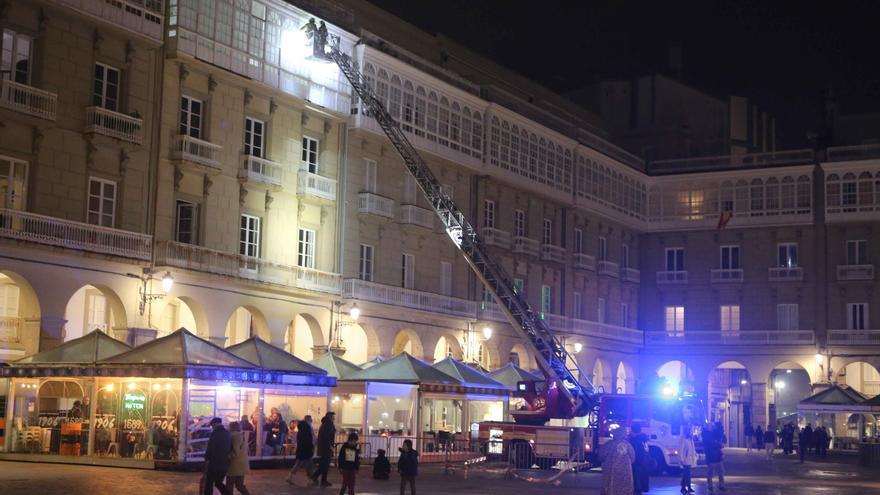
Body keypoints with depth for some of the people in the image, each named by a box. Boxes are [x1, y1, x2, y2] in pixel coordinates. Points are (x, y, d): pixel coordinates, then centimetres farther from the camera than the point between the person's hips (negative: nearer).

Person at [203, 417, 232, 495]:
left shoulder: (215, 433, -13)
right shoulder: (228, 434, 7)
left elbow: (210, 448, -15)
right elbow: (231, 449, 11)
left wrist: (207, 458, -1)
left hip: (214, 463, -6)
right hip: (224, 464, 6)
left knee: (209, 485, 7)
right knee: (218, 483, 21)